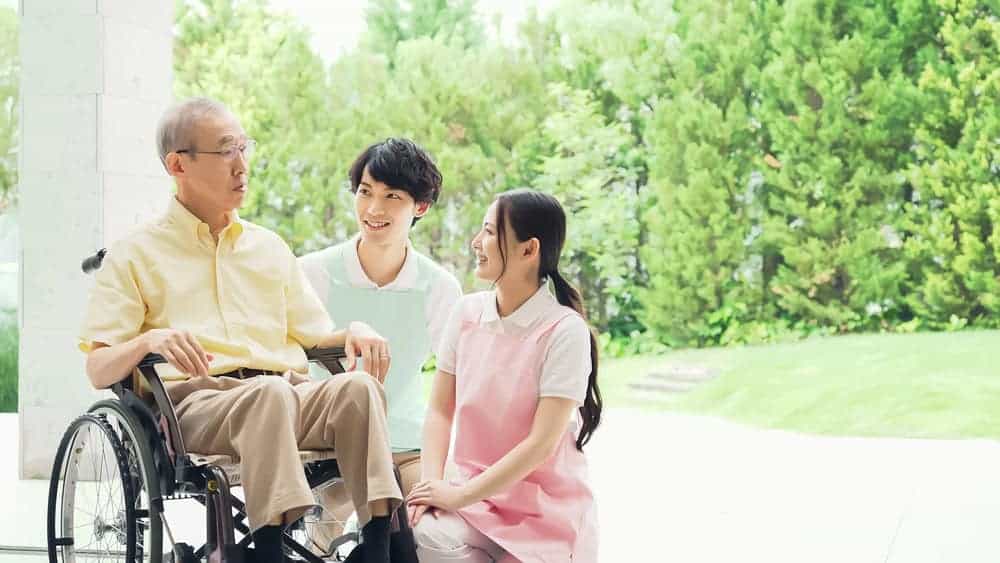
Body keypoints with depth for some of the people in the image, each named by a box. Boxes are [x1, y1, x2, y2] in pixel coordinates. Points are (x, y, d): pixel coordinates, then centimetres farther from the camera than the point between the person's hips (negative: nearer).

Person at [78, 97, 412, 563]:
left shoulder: (269, 247, 28)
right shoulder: (135, 256, 13)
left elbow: (315, 334, 26)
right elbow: (98, 371, 4)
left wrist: (354, 331, 3)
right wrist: (149, 340, -18)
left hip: (290, 396, 4)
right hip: (194, 401, -4)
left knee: (358, 385, -29)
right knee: (270, 392, -38)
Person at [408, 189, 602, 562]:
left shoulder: (565, 331, -13)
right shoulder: (467, 313, 3)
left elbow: (541, 443, -17)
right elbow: (440, 411, 3)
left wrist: (460, 495, -18)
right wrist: (433, 483, -14)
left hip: (545, 509, -3)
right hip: (474, 495, 3)